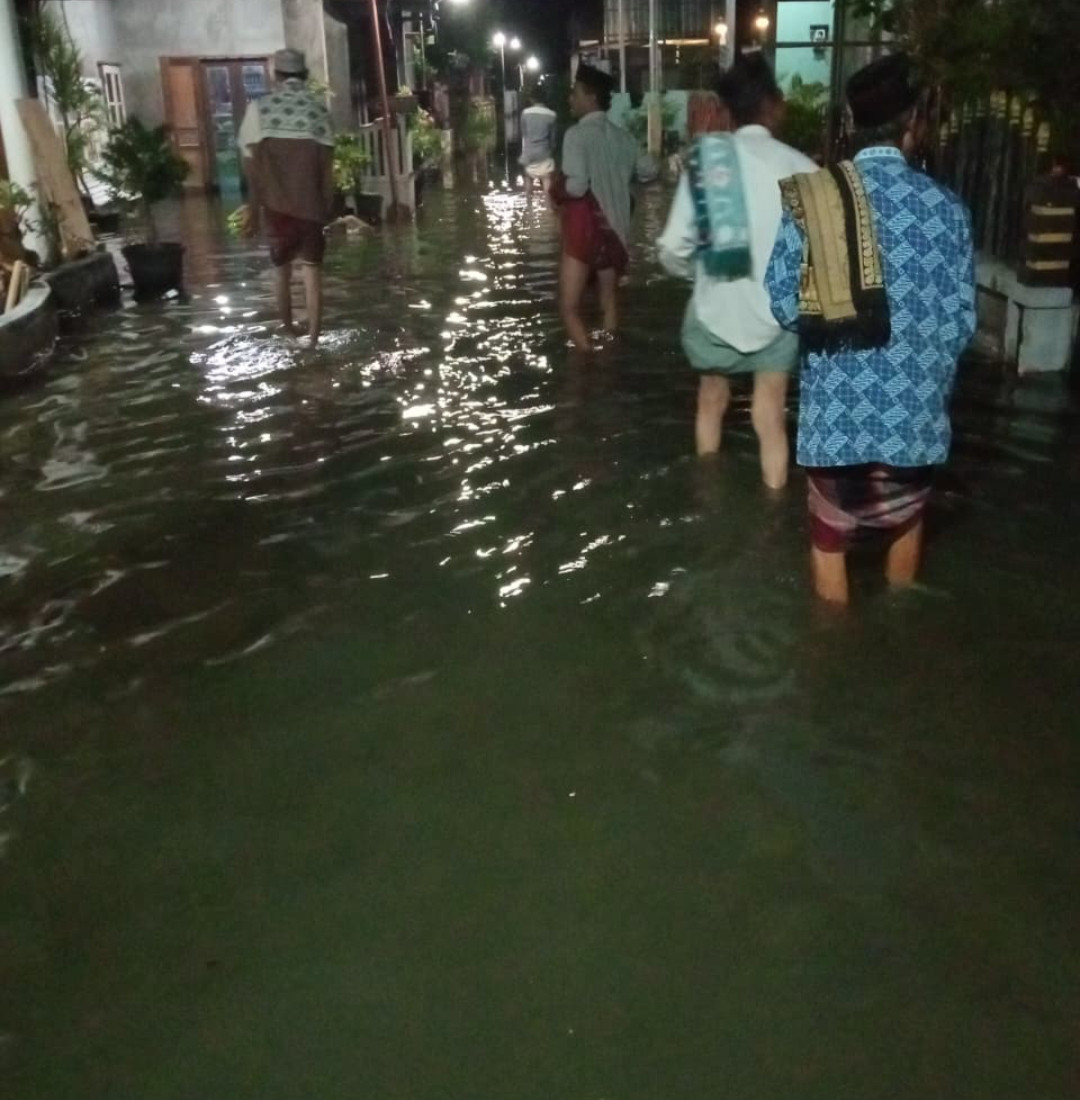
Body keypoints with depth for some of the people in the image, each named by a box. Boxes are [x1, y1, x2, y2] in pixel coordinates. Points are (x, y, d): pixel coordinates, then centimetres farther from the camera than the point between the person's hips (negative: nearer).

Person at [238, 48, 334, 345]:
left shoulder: (260, 108, 1)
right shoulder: (318, 108, 1)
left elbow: (251, 162, -2)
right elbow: (326, 162, -2)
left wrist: (254, 207, 2)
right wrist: (327, 205, 5)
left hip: (275, 202, 1)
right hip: (310, 202, -1)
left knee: (281, 268, 17)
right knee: (312, 270, 4)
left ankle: (288, 331, 26)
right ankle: (313, 339, 0)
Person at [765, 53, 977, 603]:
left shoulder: (811, 198, -6)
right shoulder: (944, 207, -6)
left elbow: (783, 302, -5)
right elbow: (960, 320, -3)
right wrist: (930, 374, 15)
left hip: (836, 401, -1)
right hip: (913, 402, 1)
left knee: (831, 531, 14)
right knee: (906, 519, 24)